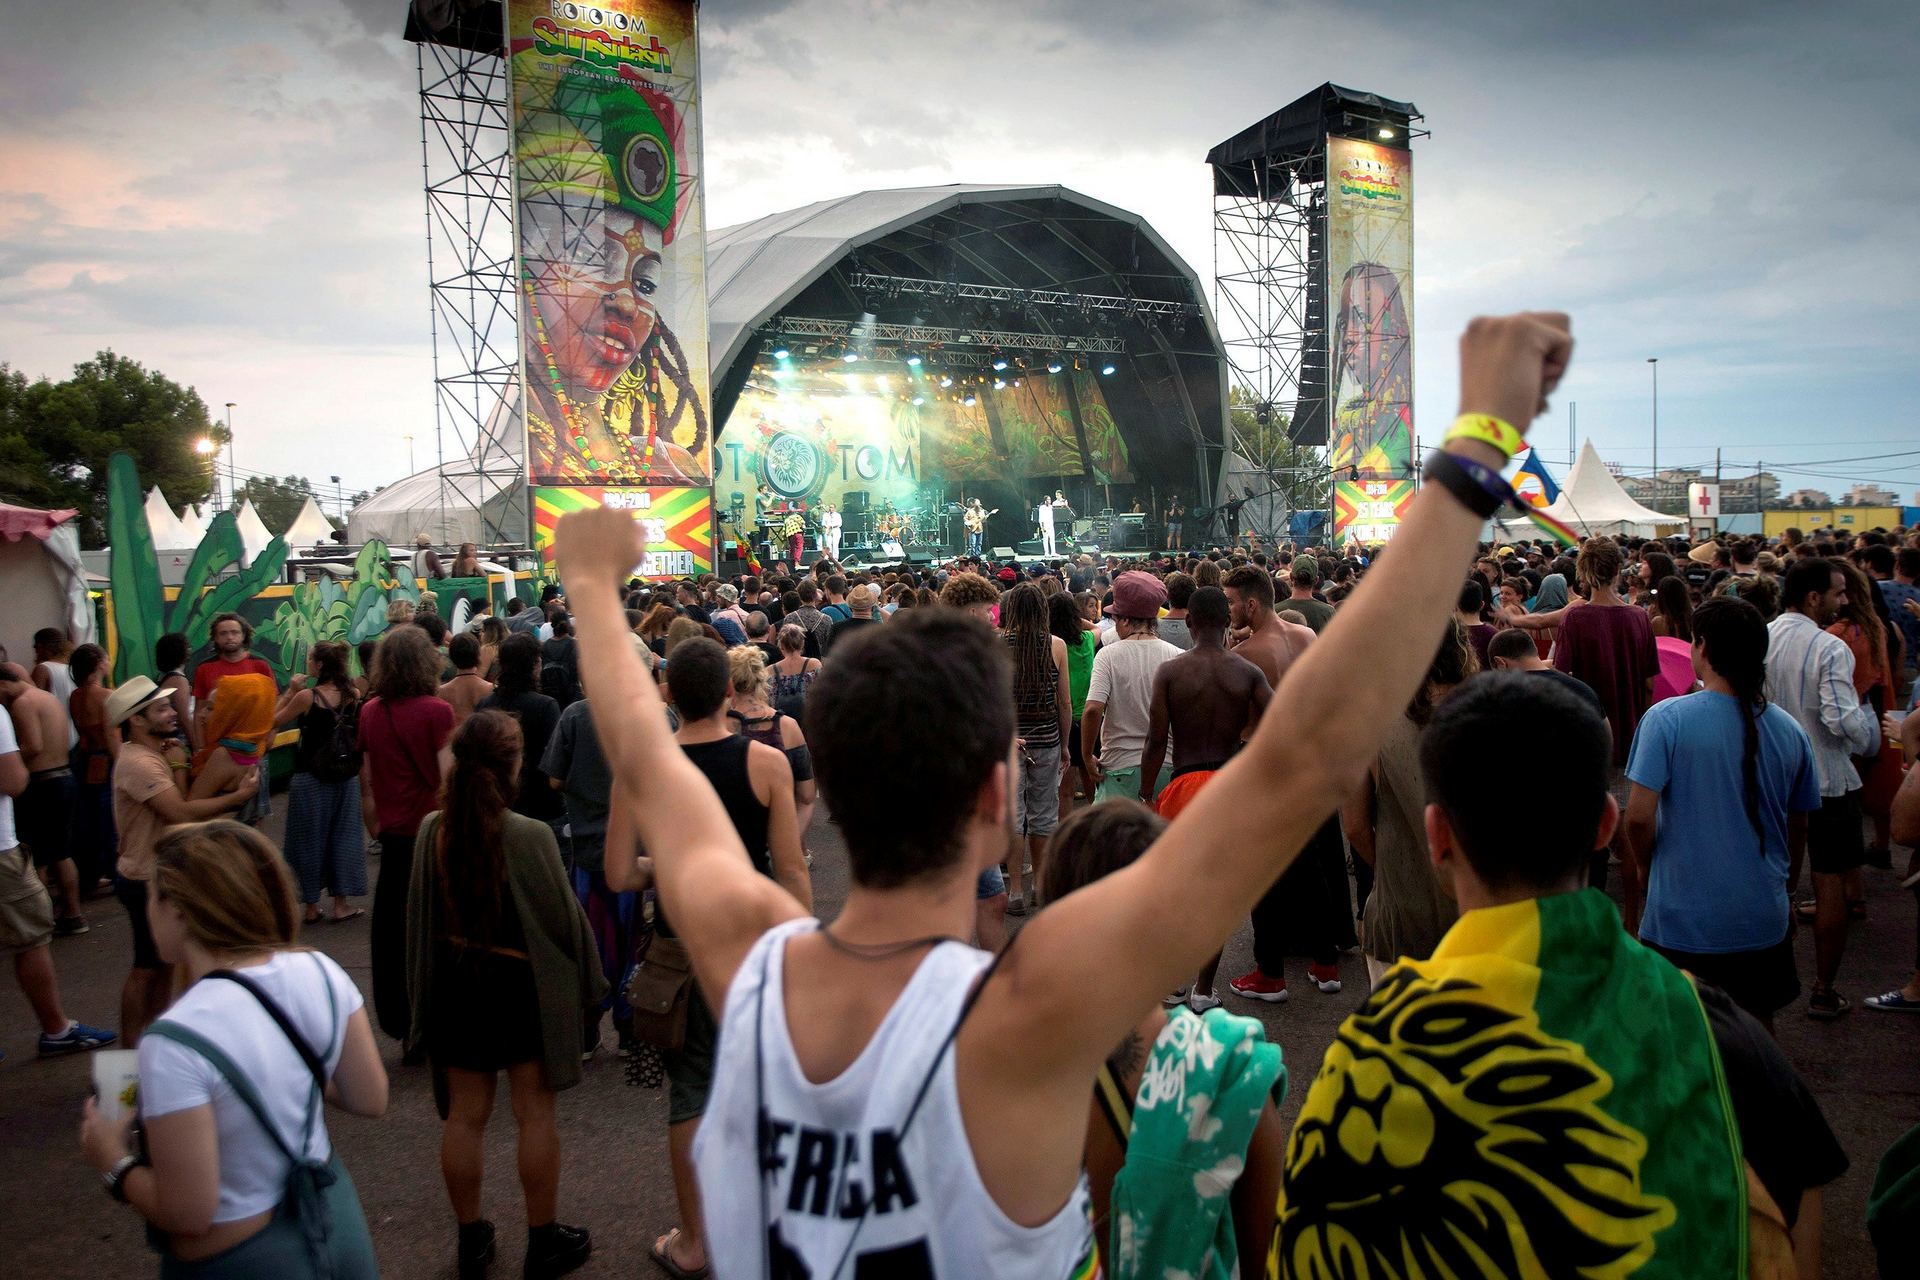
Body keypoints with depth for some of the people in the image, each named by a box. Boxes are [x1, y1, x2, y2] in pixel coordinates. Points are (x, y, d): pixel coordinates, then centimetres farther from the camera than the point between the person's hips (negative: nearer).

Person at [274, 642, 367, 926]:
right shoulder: (354, 695, -3)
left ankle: (311, 906, 17)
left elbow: (274, 721, -4)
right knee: (342, 837, 12)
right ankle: (341, 904, 15)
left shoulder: (307, 696, -15)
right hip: (346, 777, 3)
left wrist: (290, 692, -1)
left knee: (310, 839, 9)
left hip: (310, 779, -3)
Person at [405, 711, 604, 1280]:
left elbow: (420, 916, 2)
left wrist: (425, 990, 15)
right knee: (535, 1113, 10)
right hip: (522, 987, -4)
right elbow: (563, 918, -15)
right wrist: (584, 980, 2)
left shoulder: (432, 830, -9)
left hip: (455, 986, 4)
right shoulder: (530, 836, -23)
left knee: (464, 1114, 16)